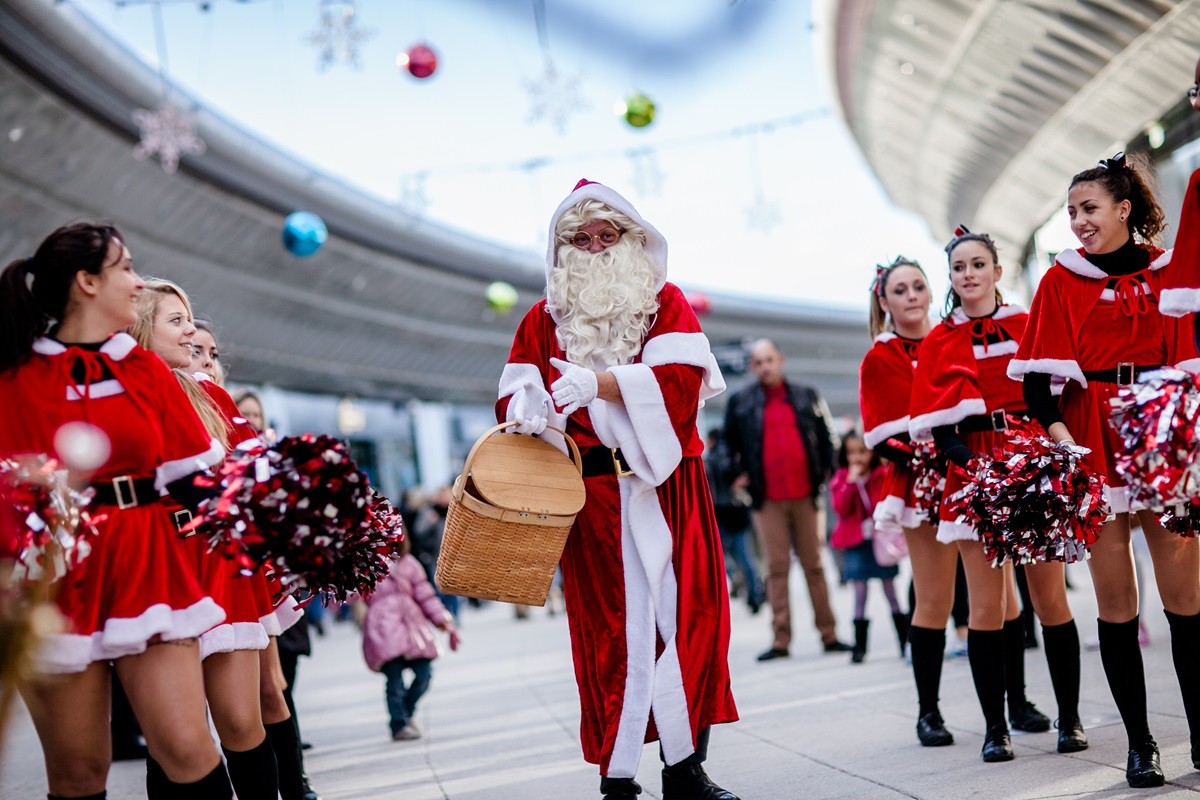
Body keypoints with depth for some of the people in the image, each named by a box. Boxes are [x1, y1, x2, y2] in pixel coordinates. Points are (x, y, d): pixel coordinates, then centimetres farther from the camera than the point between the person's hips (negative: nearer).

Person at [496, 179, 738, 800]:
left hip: (666, 487, 0)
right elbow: (514, 398, 6)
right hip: (591, 492, 0)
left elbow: (681, 378, -7)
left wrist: (595, 384, -18)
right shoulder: (543, 318, 14)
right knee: (609, 626, -3)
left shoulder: (666, 302, 10)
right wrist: (531, 411, -18)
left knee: (685, 614, -2)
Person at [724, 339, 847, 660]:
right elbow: (729, 442, 14)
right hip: (767, 499, -1)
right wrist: (738, 474, 4)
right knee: (777, 568, -1)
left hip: (805, 495, 1)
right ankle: (780, 640, 2)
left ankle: (829, 635, 11)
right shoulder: (740, 402, 5)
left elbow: (826, 437, 14)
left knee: (814, 565, 7)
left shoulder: (806, 397, 9)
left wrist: (823, 472, 4)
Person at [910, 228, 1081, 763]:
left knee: (1050, 599, -1)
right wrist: (973, 465, -15)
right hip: (973, 472, 0)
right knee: (987, 607, -2)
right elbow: (938, 426, 2)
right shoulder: (939, 342, 9)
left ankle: (1069, 718, 11)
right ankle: (996, 727, 5)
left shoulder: (1029, 326, 10)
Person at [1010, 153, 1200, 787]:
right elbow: (1040, 373, 0)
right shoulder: (1062, 280, 7)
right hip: (1092, 440, 0)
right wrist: (1061, 439, -13)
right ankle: (1140, 744, 8)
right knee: (1115, 598, 0)